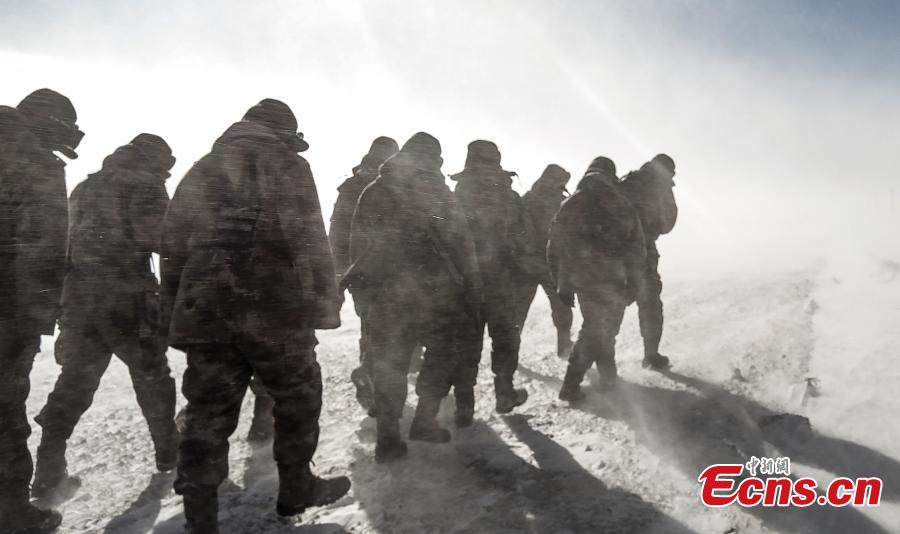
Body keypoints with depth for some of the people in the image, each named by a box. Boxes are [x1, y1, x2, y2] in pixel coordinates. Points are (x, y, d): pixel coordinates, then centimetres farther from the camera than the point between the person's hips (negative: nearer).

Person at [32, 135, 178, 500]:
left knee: (73, 384, 10)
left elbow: (66, 237, 21)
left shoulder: (86, 186, 21)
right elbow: (155, 237, -16)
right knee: (152, 377, 9)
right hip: (127, 298, -6)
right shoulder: (145, 183, -2)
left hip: (78, 298, 6)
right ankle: (168, 454, 20)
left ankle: (48, 476, 8)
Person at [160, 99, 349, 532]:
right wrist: (321, 305, -8)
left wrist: (175, 313, 19)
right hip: (275, 312, -5)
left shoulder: (202, 169, 18)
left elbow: (173, 243, 16)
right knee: (298, 399, 14)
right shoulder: (287, 166, 0)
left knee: (208, 413, 9)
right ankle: (296, 490, 26)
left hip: (204, 314, 5)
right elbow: (308, 243, -11)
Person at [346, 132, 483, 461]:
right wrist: (471, 286, -3)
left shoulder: (373, 192, 9)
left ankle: (388, 437, 11)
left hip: (385, 293, 4)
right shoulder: (434, 190, -4)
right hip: (432, 292, -3)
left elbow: (358, 245, 9)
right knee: (447, 347, 16)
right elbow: (459, 242, -8)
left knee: (388, 362, 11)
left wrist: (361, 280, 16)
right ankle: (424, 420, 13)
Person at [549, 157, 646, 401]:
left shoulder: (568, 206, 4)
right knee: (599, 331, 8)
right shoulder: (622, 207, -3)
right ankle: (571, 385, 2)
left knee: (596, 328, 21)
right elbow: (636, 248, -3)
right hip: (612, 281, -3)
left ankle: (608, 377, 32)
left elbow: (554, 248, 5)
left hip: (580, 280, 4)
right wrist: (631, 281, 7)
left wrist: (563, 285, 10)